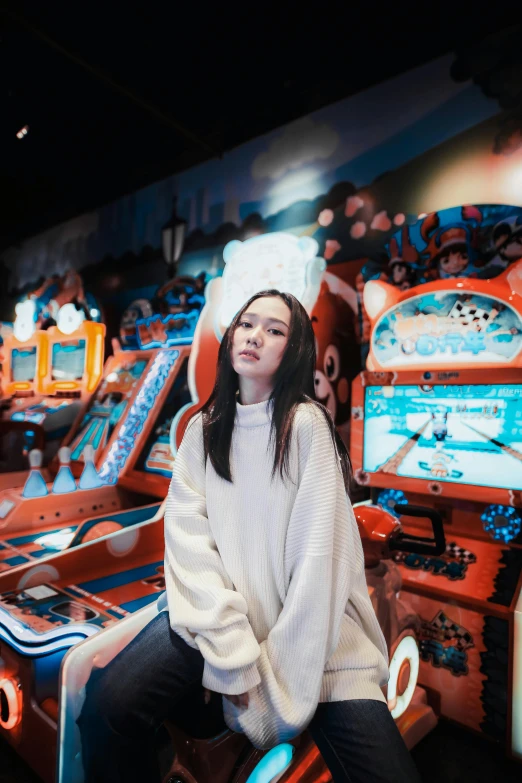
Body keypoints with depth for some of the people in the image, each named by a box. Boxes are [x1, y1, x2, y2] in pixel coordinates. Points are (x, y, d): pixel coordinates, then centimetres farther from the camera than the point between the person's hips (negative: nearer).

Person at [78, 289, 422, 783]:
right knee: (108, 705, -20)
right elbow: (189, 538, -6)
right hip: (219, 607, 2)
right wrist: (234, 653, -15)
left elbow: (318, 554, -12)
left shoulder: (307, 425, -9)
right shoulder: (204, 428, 3)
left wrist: (280, 678, -11)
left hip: (308, 624, -1)